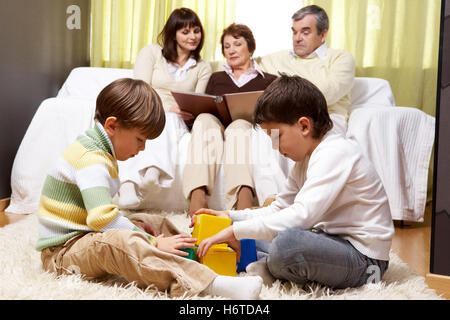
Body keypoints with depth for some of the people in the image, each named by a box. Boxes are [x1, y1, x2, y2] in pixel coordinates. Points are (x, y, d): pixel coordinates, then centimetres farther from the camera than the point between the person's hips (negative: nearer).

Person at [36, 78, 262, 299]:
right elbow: (103, 218, -33)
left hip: (84, 238, 11)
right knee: (120, 241, -40)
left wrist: (131, 226, 9)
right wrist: (153, 243, -29)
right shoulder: (91, 160, -21)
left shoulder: (96, 151, 12)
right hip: (62, 252, -11)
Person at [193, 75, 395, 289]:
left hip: (363, 257, -9)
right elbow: (279, 208, 14)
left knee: (288, 241, -34)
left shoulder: (334, 153, -20)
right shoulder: (306, 157, 11)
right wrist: (231, 216, 2)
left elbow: (301, 216, -30)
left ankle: (268, 270, -6)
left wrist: (236, 231, -26)